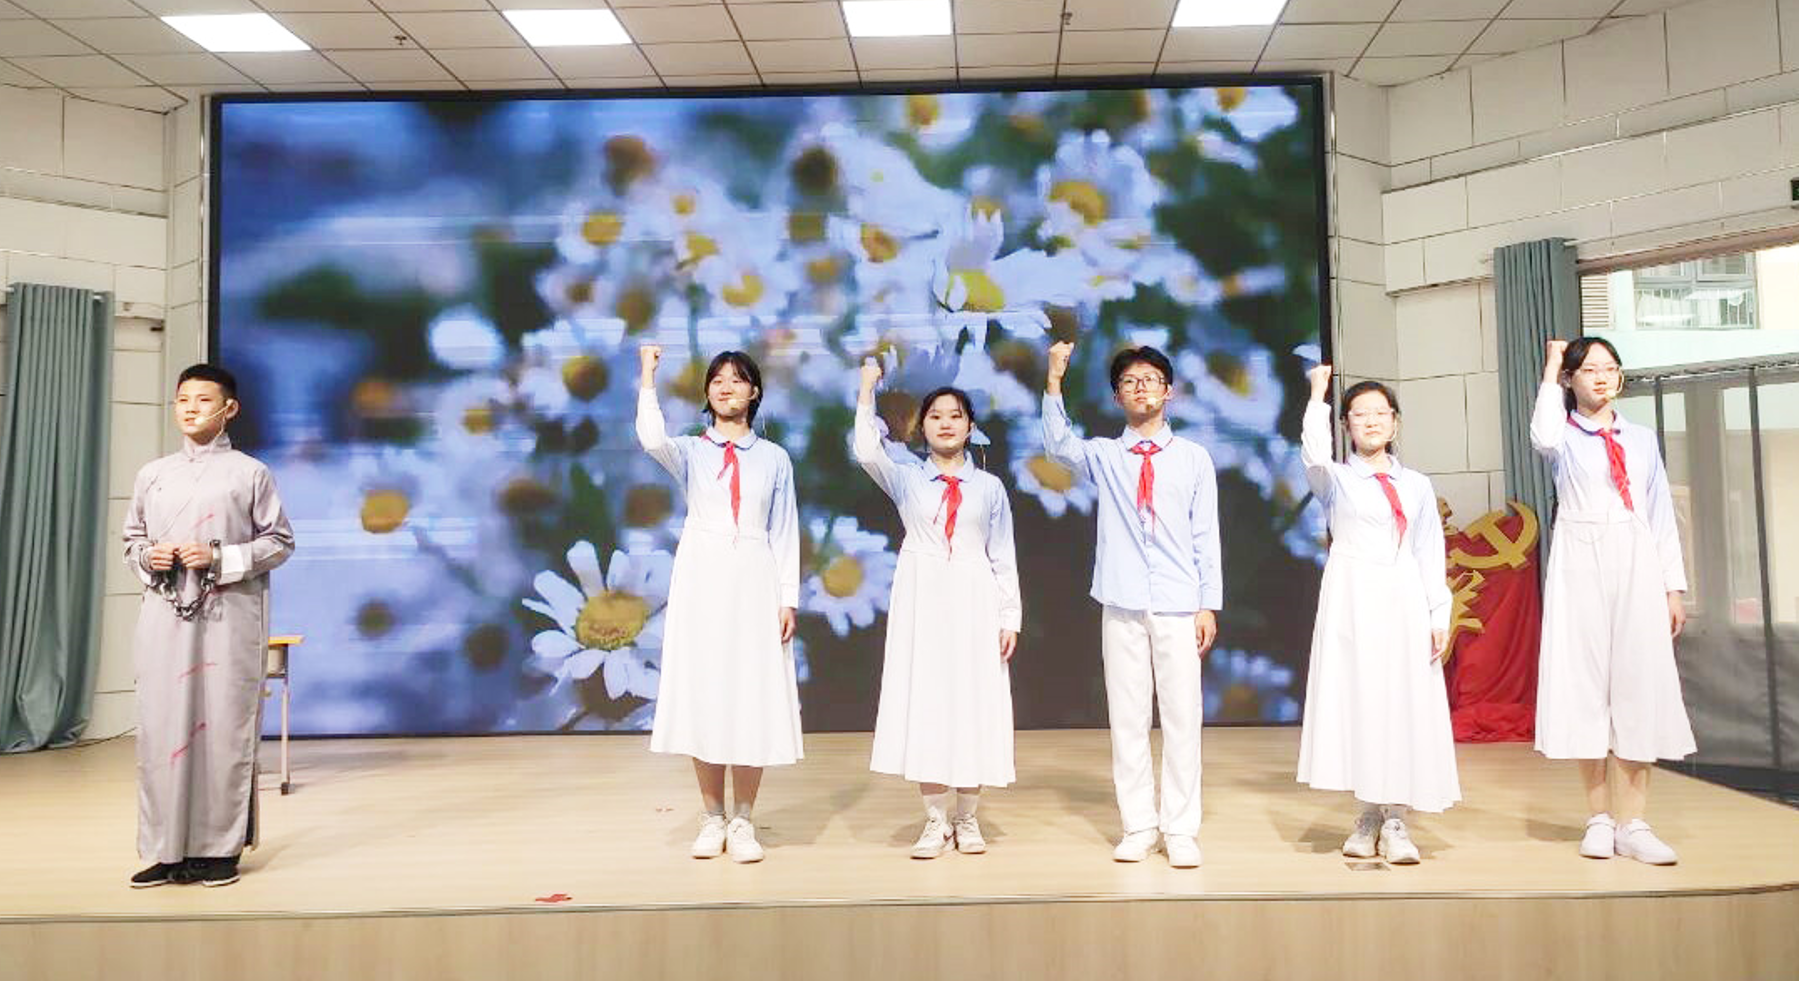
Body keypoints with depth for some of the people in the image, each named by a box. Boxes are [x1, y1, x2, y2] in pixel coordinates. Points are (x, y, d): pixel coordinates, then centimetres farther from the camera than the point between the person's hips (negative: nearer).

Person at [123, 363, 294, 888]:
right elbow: (132, 540, 19)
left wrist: (220, 558, -12)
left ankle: (220, 848, 9)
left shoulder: (250, 473, 2)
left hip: (228, 618, -3)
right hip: (166, 617, 3)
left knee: (224, 728, -1)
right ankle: (166, 850, 13)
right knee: (161, 727, 3)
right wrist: (148, 557, -3)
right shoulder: (152, 475, 12)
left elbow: (279, 542, 1)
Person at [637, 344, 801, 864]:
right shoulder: (690, 451, 8)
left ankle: (743, 822, 9)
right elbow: (652, 440, -16)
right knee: (702, 695, 2)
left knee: (753, 698, -1)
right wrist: (648, 377, -11)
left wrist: (788, 598, 0)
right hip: (701, 581, 0)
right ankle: (712, 818, 15)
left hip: (754, 582, 0)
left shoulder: (774, 458, 10)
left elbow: (784, 532, 6)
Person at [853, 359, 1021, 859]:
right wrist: (867, 391, -11)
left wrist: (1010, 616, 2)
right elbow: (867, 452, -12)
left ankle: (967, 819, 17)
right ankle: (936, 820, 12)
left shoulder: (990, 487, 9)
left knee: (973, 703, 3)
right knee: (924, 703, 1)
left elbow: (1003, 556, 7)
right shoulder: (906, 479, 7)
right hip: (921, 599, 0)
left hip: (974, 602, 1)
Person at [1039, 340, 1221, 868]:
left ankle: (1180, 829, 12)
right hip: (1122, 604, 0)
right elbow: (1059, 445, -11)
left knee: (1182, 716, 2)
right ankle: (1137, 826, 15)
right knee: (1127, 716, 4)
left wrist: (1209, 604, 3)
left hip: (1179, 605, 0)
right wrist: (1055, 381, -22)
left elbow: (1206, 536, 8)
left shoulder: (1193, 458, 9)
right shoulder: (1104, 455, 10)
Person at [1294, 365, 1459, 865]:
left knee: (1405, 707, -1)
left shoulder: (1417, 485, 14)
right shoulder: (1337, 480, 5)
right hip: (1352, 600, -3)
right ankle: (1370, 816, 10)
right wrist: (1318, 396, -13)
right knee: (1357, 701, -2)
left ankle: (1394, 821, 6)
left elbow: (1430, 552, 12)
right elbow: (1314, 457, -19)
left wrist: (1440, 615, 5)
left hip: (1405, 604, 3)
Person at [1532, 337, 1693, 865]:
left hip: (1637, 565, 3)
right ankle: (1599, 817, 10)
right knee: (1586, 680, 0)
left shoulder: (1641, 439, 14)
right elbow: (1544, 437, -23)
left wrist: (1673, 585, 7)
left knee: (1641, 681, -1)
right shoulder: (1564, 436, 4)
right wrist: (1551, 370, -10)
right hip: (1580, 564, -3)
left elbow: (1661, 513, 13)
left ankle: (1633, 822, 5)